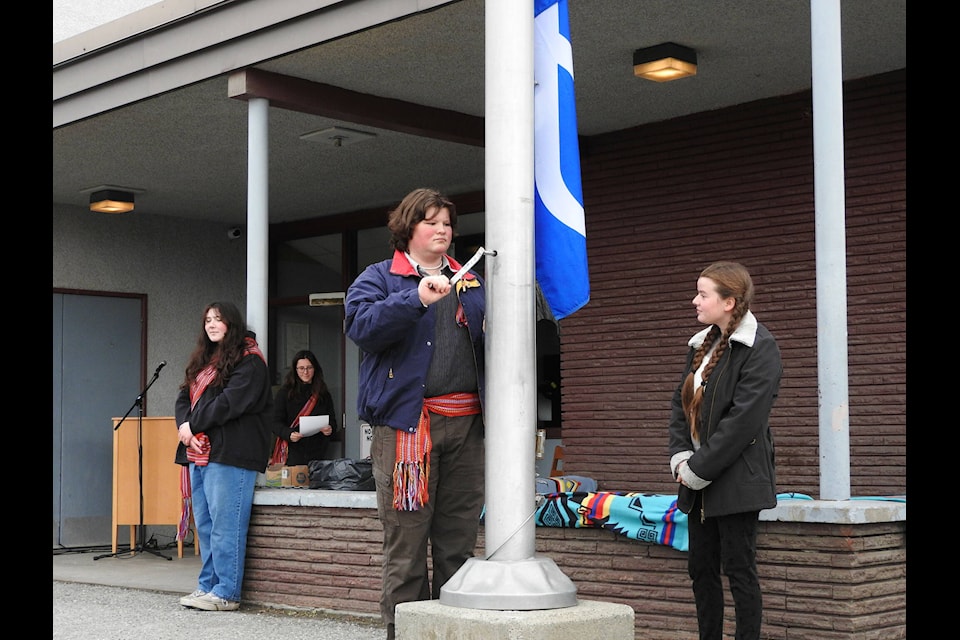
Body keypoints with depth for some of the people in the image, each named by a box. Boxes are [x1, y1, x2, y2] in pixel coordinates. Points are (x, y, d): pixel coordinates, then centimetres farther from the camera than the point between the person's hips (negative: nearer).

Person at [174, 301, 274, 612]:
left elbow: (230, 402, -15)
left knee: (225, 525, -9)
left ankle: (226, 592, -6)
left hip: (230, 454, -9)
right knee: (204, 524, 10)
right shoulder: (203, 361, 23)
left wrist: (194, 424, -9)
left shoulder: (249, 362, -5)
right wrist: (184, 425, -3)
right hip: (199, 452, 9)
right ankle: (208, 585, 17)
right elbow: (184, 397, 18)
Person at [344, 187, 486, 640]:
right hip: (405, 422, -4)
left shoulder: (471, 284, 21)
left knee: (458, 543, 8)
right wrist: (416, 299, -24)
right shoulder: (379, 278, 7)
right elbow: (361, 325, -12)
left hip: (466, 424, 5)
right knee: (405, 543, -3)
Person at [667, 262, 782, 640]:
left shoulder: (760, 349, -12)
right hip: (698, 482, 8)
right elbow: (681, 403, 13)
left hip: (737, 479, -8)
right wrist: (680, 457, -3)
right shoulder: (702, 345, 14)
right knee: (701, 569, 11)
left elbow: (744, 419, -19)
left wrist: (699, 470, -17)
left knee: (739, 569, -2)